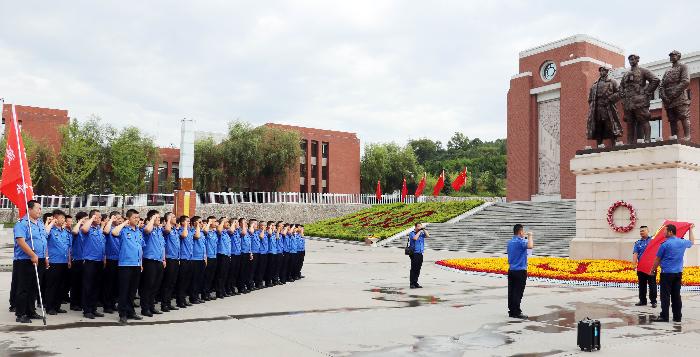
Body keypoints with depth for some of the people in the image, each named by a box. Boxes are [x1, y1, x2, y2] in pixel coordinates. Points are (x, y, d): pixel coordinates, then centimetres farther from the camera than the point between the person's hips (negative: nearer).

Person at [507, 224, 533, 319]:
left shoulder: (510, 242, 10)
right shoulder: (520, 242, -15)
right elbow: (530, 246, -34)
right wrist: (530, 236, -17)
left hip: (511, 270, 8)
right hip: (520, 271, -8)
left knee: (511, 292, 9)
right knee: (518, 292, -3)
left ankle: (511, 311, 15)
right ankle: (516, 312, 0)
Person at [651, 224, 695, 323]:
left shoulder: (665, 244, -12)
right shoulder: (683, 243, 5)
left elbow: (657, 259, -5)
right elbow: (692, 242, 31)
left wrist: (652, 270, 8)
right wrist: (691, 230, 41)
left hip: (667, 273, -6)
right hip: (678, 273, 6)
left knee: (665, 296, -3)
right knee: (676, 295, 10)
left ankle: (664, 316, -3)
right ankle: (677, 316, 13)